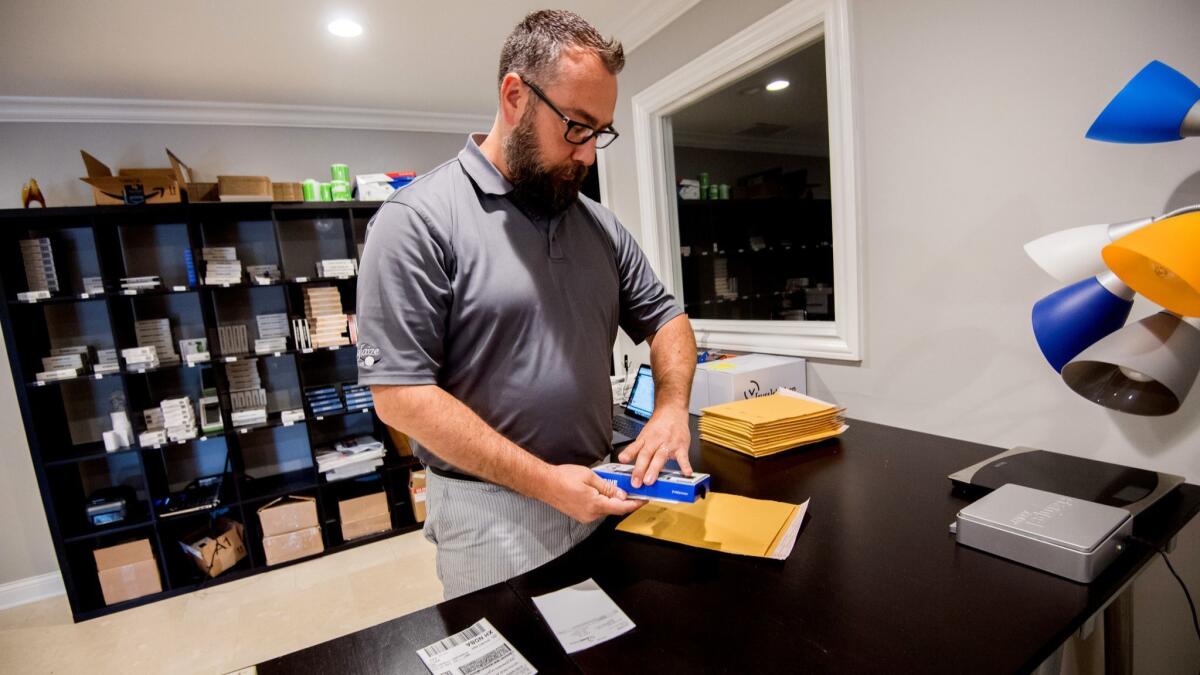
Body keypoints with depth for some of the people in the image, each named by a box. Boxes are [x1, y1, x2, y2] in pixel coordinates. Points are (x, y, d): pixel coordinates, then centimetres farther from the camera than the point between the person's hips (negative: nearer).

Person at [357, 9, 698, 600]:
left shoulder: (599, 224, 4)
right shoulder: (418, 219, -14)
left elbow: (664, 317, 11)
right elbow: (399, 392, -18)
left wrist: (671, 408, -7)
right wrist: (543, 480, -20)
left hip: (599, 493, 6)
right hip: (490, 513, -5)